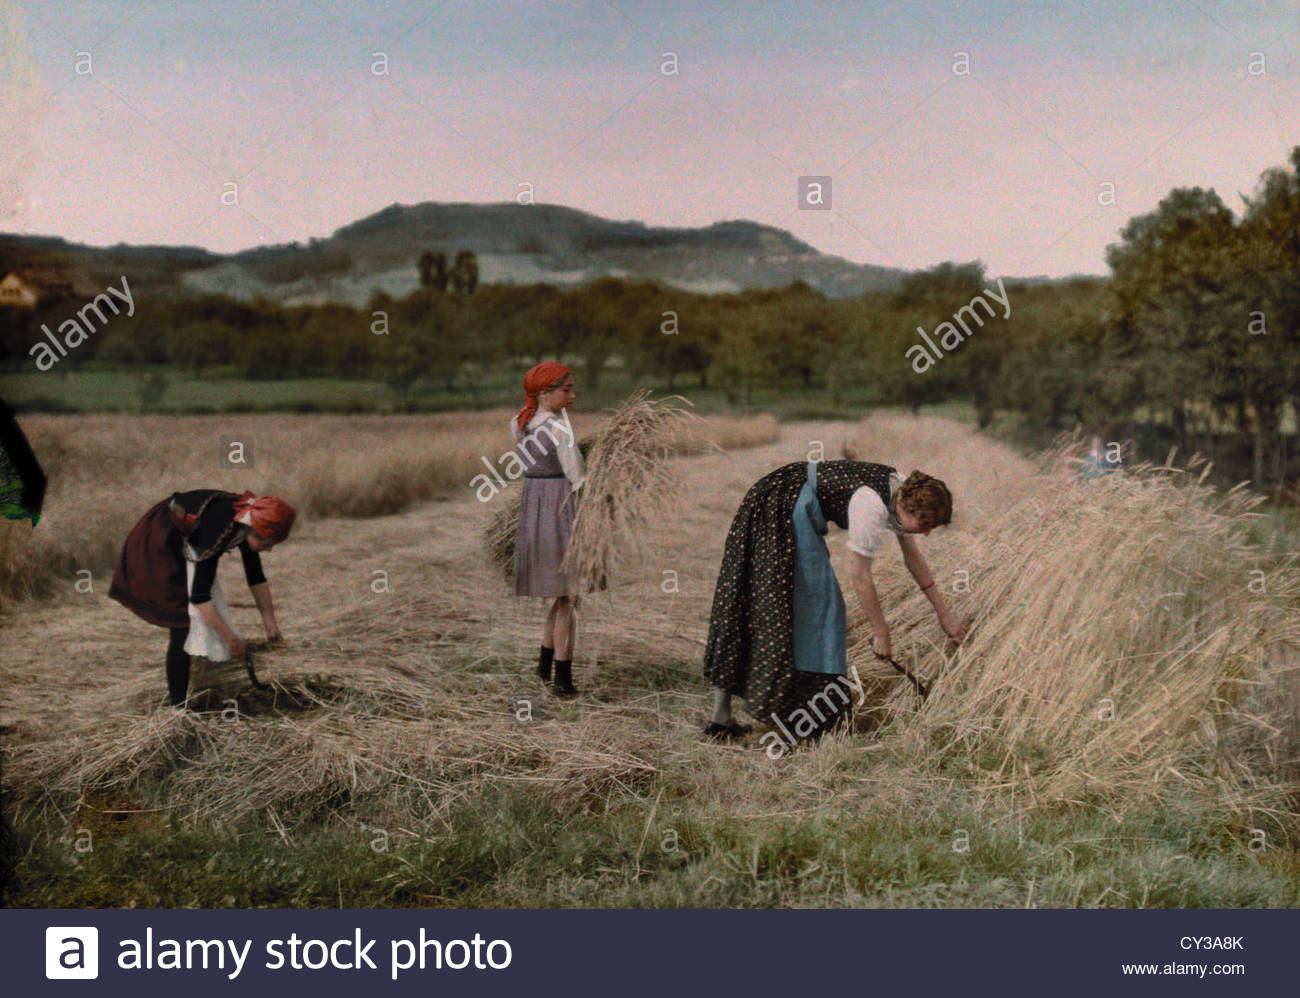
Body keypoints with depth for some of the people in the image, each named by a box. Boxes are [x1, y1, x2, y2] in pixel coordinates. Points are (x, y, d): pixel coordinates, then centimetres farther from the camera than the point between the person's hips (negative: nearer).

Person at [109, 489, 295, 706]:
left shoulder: (246, 524, -12)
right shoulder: (218, 531, -36)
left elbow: (256, 577, 2)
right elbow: (199, 595, -32)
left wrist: (271, 624, 1)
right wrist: (229, 637, -27)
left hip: (183, 547, 9)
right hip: (157, 547, -9)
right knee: (184, 625, -15)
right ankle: (178, 706, -12)